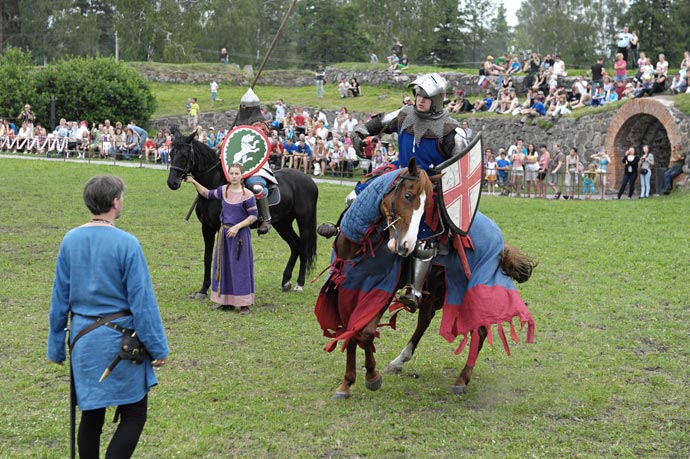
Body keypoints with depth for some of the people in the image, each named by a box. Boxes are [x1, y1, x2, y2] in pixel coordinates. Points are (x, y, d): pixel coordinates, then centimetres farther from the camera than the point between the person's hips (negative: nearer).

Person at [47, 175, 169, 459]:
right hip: (119, 339, -5)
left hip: (83, 339, 5)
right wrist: (158, 348, -5)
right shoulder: (126, 243, -15)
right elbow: (142, 300, -12)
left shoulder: (70, 240, 1)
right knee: (134, 415, 5)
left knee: (91, 414, 15)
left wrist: (56, 347, 15)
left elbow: (59, 298, 6)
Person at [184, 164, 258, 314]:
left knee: (241, 266, -3)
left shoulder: (247, 195, -12)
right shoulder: (223, 190, 4)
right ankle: (228, 301, 20)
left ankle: (244, 303, 4)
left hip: (240, 234, -6)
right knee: (224, 266, 9)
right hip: (225, 233, 6)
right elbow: (208, 194, 20)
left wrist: (237, 227, -19)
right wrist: (194, 182, 12)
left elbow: (253, 216, -11)